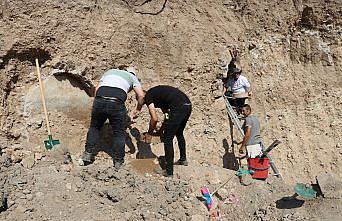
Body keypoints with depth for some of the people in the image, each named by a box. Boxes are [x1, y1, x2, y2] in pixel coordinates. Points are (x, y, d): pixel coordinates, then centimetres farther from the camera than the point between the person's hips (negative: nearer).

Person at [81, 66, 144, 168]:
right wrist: (138, 109, 24)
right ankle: (118, 161, 16)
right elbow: (141, 95, 10)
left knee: (94, 127, 24)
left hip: (99, 101, 3)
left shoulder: (109, 71, 32)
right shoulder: (132, 76, 25)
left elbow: (97, 89, 22)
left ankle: (88, 153, 21)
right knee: (119, 133, 12)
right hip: (116, 104, -2)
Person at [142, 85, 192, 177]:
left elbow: (154, 119, -3)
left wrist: (149, 134, 10)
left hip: (178, 107, -9)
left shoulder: (148, 96, 4)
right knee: (179, 133, 30)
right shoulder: (156, 92, 29)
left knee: (168, 139, 2)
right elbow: (166, 112, 35)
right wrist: (164, 127, 43)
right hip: (188, 105, 9)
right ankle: (183, 159, 47)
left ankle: (169, 171, 5)